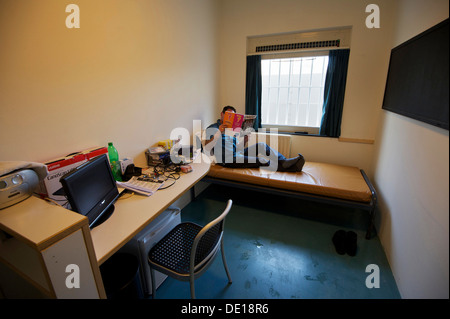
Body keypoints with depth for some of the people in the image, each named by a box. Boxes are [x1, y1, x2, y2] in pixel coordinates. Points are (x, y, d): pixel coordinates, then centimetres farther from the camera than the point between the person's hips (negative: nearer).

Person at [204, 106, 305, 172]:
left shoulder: (231, 130, 23)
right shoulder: (212, 128, 1)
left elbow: (237, 148, 16)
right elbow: (207, 147, -14)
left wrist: (244, 140, -4)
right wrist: (219, 133, -22)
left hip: (238, 154, 7)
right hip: (227, 159, -7)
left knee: (261, 145, -10)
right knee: (260, 160, -21)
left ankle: (284, 161, -18)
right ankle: (284, 167, -11)